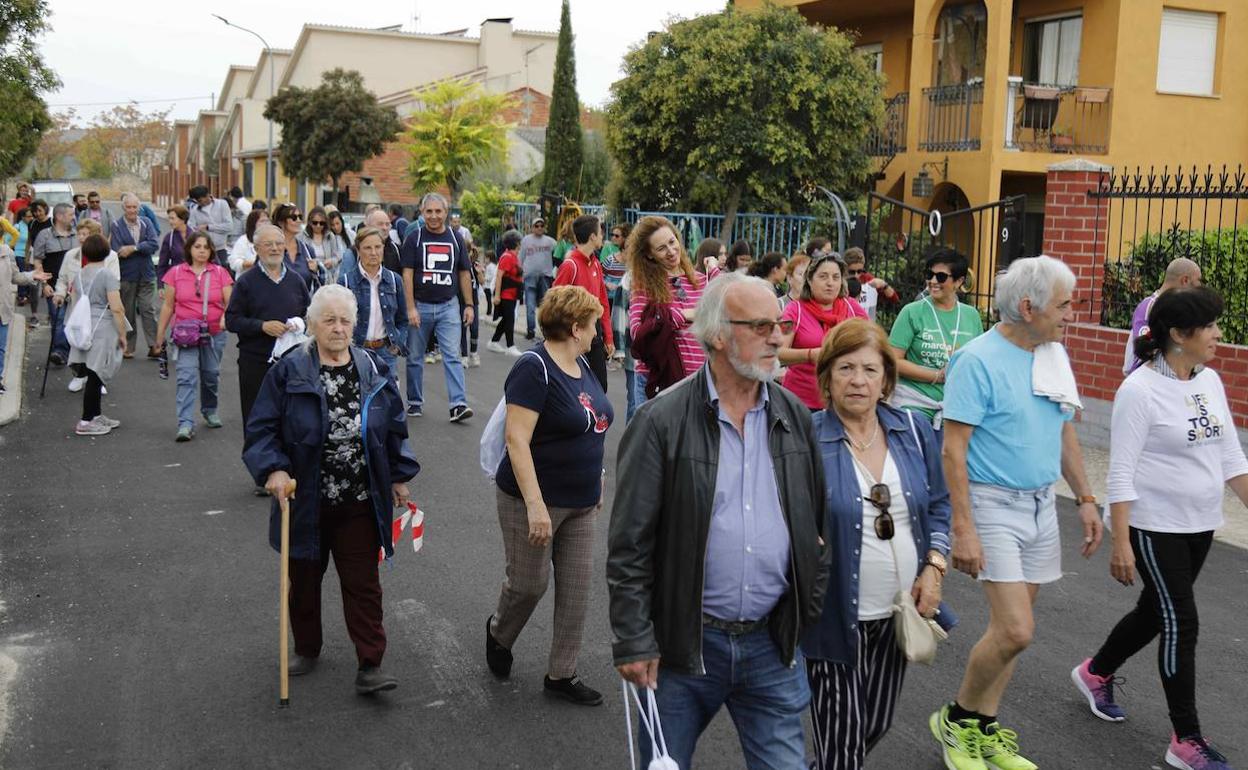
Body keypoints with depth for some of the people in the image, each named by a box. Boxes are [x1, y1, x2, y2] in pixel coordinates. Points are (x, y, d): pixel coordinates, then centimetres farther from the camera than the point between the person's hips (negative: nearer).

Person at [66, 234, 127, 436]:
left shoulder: (79, 275, 10)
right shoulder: (107, 276, -11)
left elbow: (73, 304, 17)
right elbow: (116, 308, -16)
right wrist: (122, 335, -9)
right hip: (103, 330, -7)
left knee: (94, 375, 15)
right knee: (95, 376, -3)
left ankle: (96, 416, 24)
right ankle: (86, 422, -2)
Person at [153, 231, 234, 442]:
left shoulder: (220, 273, 3)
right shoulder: (176, 273, 2)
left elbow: (230, 302, 1)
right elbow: (168, 306, 7)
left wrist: (226, 316, -21)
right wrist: (160, 333, 9)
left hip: (214, 333, 2)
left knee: (211, 375, 15)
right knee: (186, 377, -12)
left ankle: (210, 411, 38)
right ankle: (186, 424, -17)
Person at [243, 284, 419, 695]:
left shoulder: (374, 371, 2)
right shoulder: (288, 372, -8)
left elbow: (394, 430, 12)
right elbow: (261, 430, -7)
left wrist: (399, 476, 13)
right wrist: (273, 469, -21)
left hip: (359, 504, 1)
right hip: (305, 502, -1)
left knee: (363, 583, 3)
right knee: (304, 580, 16)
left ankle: (370, 666, 8)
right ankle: (307, 649, 37)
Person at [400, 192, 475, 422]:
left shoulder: (455, 239, 7)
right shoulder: (414, 238, -1)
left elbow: (464, 274, 11)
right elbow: (407, 275, -5)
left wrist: (469, 305, 5)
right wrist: (411, 308, -13)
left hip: (448, 307, 1)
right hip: (420, 306, -1)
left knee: (452, 356, -7)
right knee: (415, 357, 9)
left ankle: (458, 404, -12)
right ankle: (415, 402, 22)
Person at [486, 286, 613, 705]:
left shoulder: (580, 364, 7)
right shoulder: (534, 368, -19)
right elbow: (517, 439, -24)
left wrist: (595, 481, 21)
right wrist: (535, 506, -27)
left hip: (580, 502, 8)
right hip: (535, 500, -8)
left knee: (577, 588, 9)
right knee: (529, 583, 6)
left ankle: (561, 674, 21)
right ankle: (499, 633, 37)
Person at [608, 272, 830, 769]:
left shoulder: (795, 417, 4)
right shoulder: (662, 421, -10)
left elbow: (818, 524, 13)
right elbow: (629, 545, -9)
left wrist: (811, 612, 8)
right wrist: (634, 642, -10)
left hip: (773, 643, 3)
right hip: (682, 643, -3)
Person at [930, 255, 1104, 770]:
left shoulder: (1055, 356, 7)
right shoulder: (978, 360, -16)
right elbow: (953, 448, -18)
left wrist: (1085, 500, 14)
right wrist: (963, 528, -22)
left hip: (1042, 505, 7)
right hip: (993, 504, -7)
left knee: (1011, 626, 11)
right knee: (1016, 631, -12)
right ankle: (957, 719, 11)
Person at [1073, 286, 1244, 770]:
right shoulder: (1140, 390, -18)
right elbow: (1121, 474, -17)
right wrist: (1121, 544, -19)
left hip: (1200, 525, 7)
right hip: (1155, 527, -7)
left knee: (1155, 612, 18)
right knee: (1181, 624, -3)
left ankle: (1096, 673, 41)